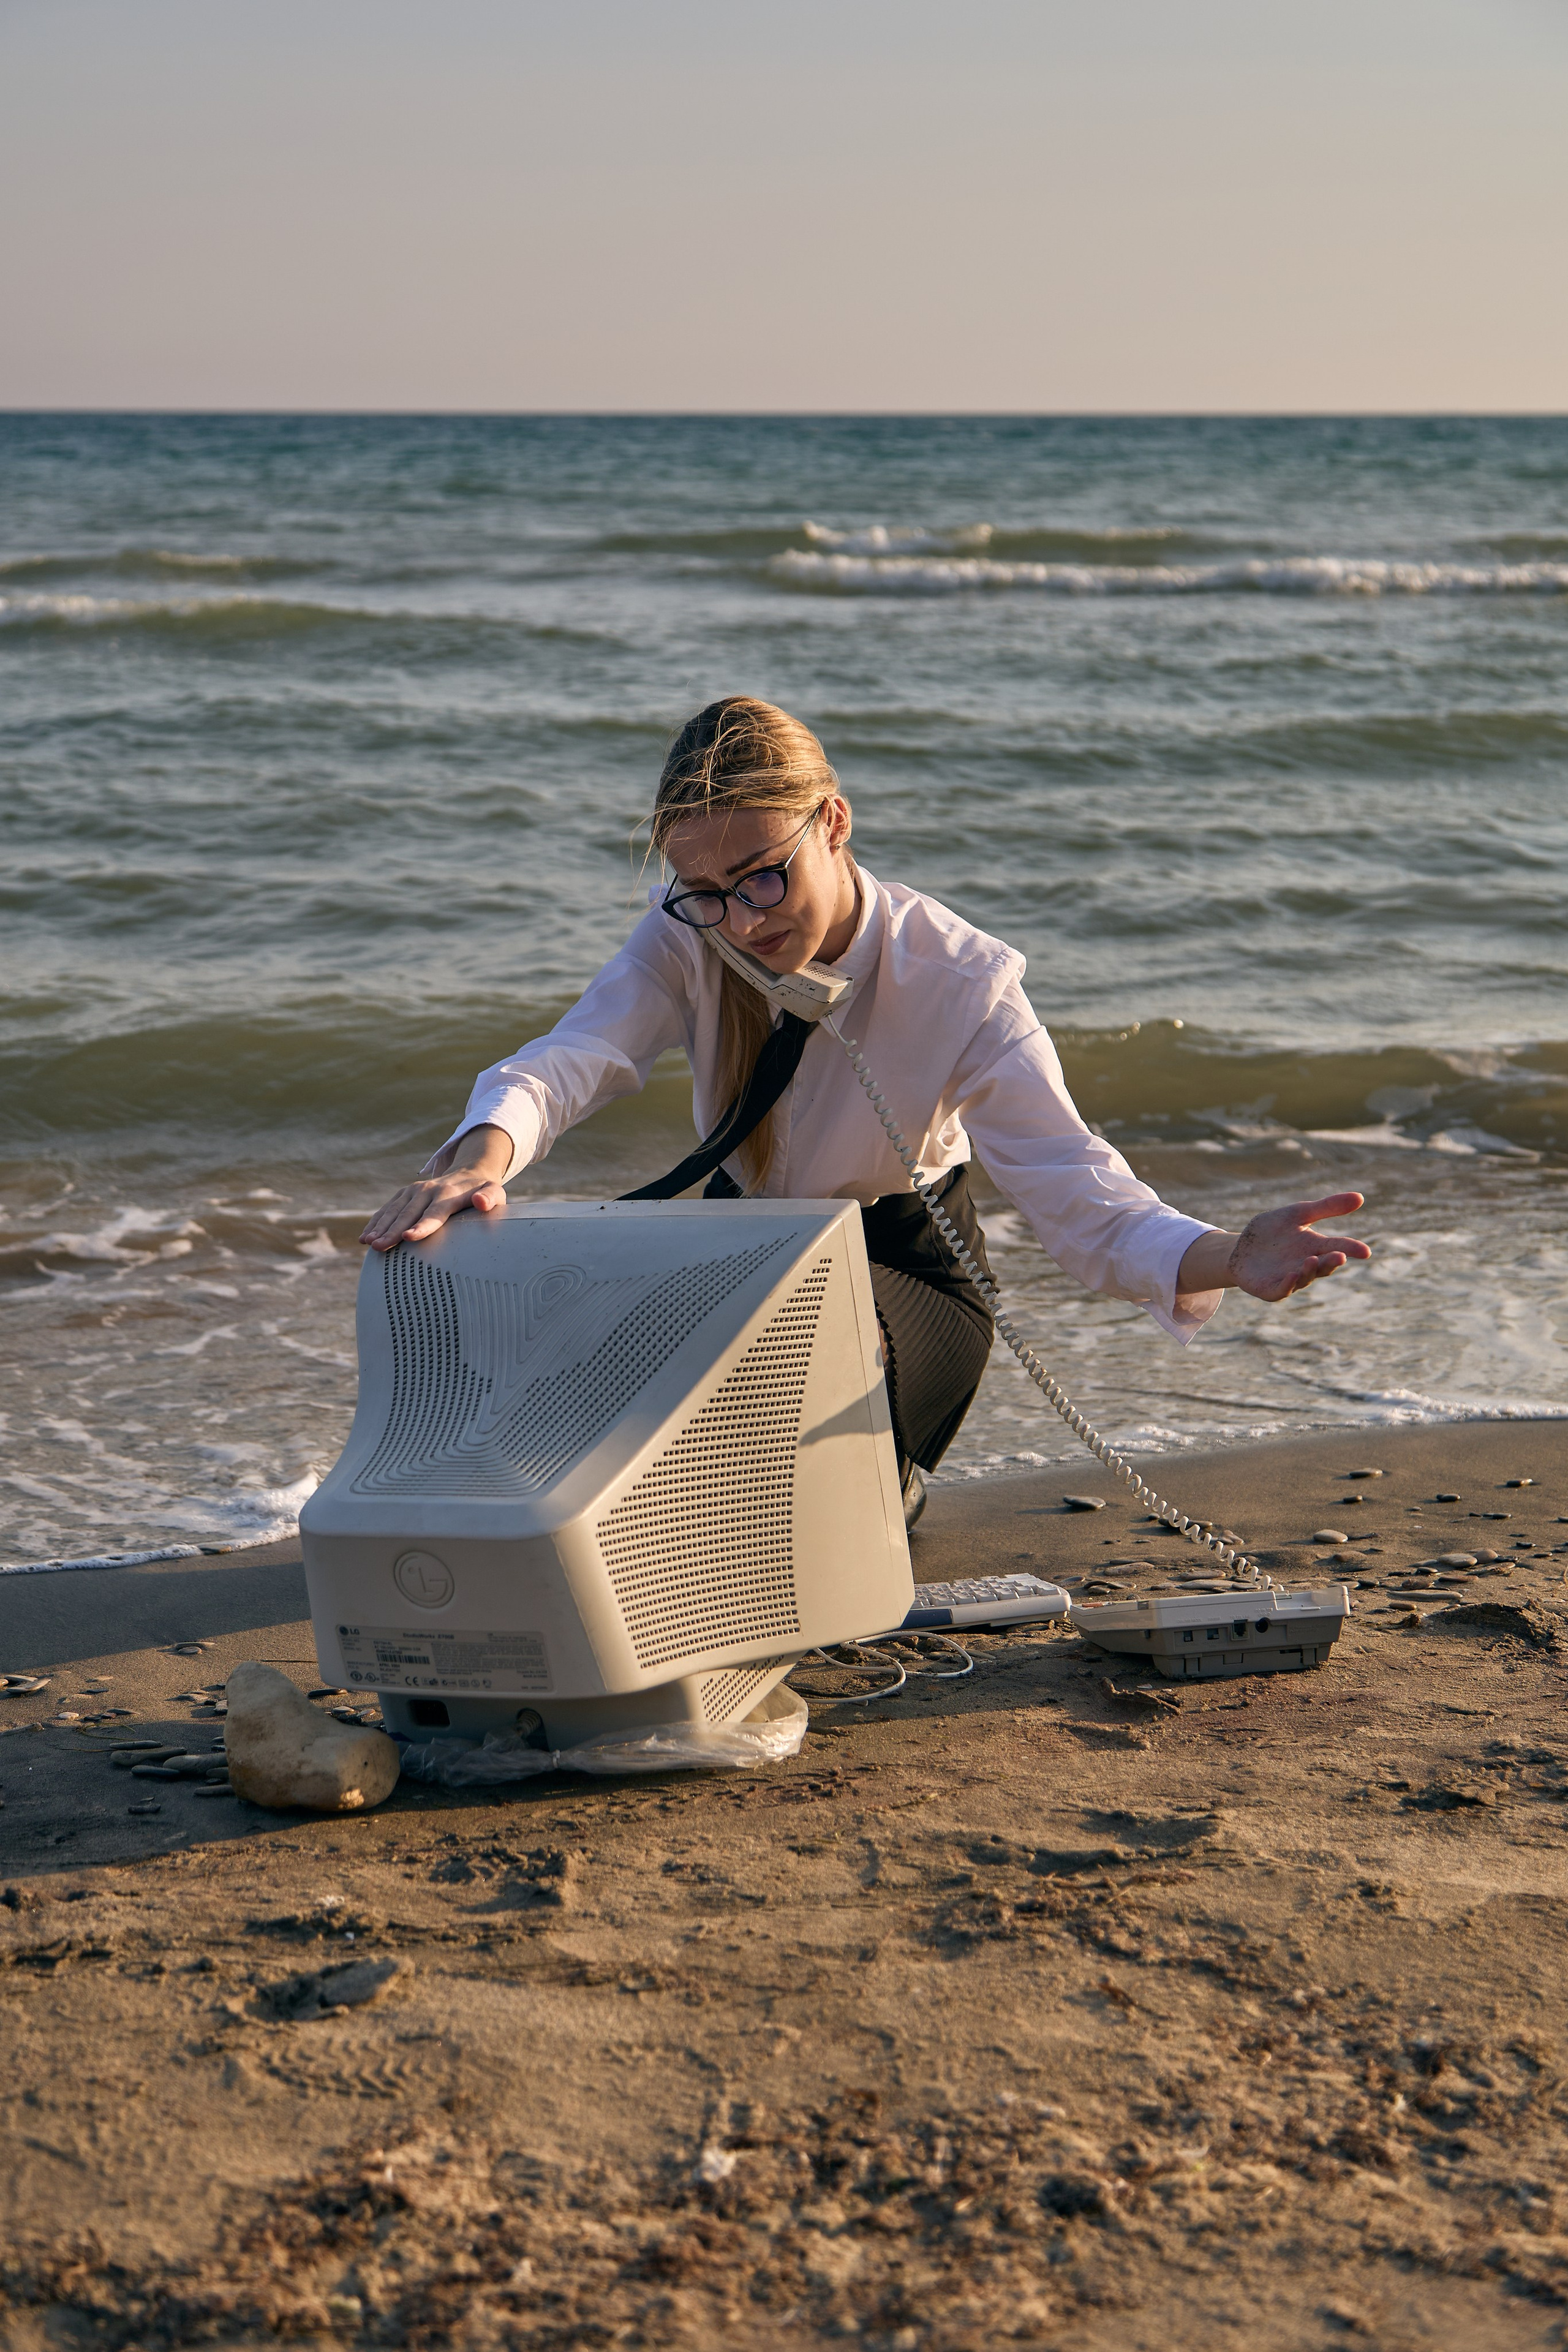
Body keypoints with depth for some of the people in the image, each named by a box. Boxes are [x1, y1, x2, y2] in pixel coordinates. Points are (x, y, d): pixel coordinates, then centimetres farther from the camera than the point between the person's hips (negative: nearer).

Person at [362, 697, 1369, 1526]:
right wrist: (481, 1156, -59)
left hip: (902, 1265, -3)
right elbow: (562, 1065, -33)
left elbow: (1072, 1184, -34)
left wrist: (1227, 1257, -55)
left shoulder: (958, 983, -26)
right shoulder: (687, 940, -18)